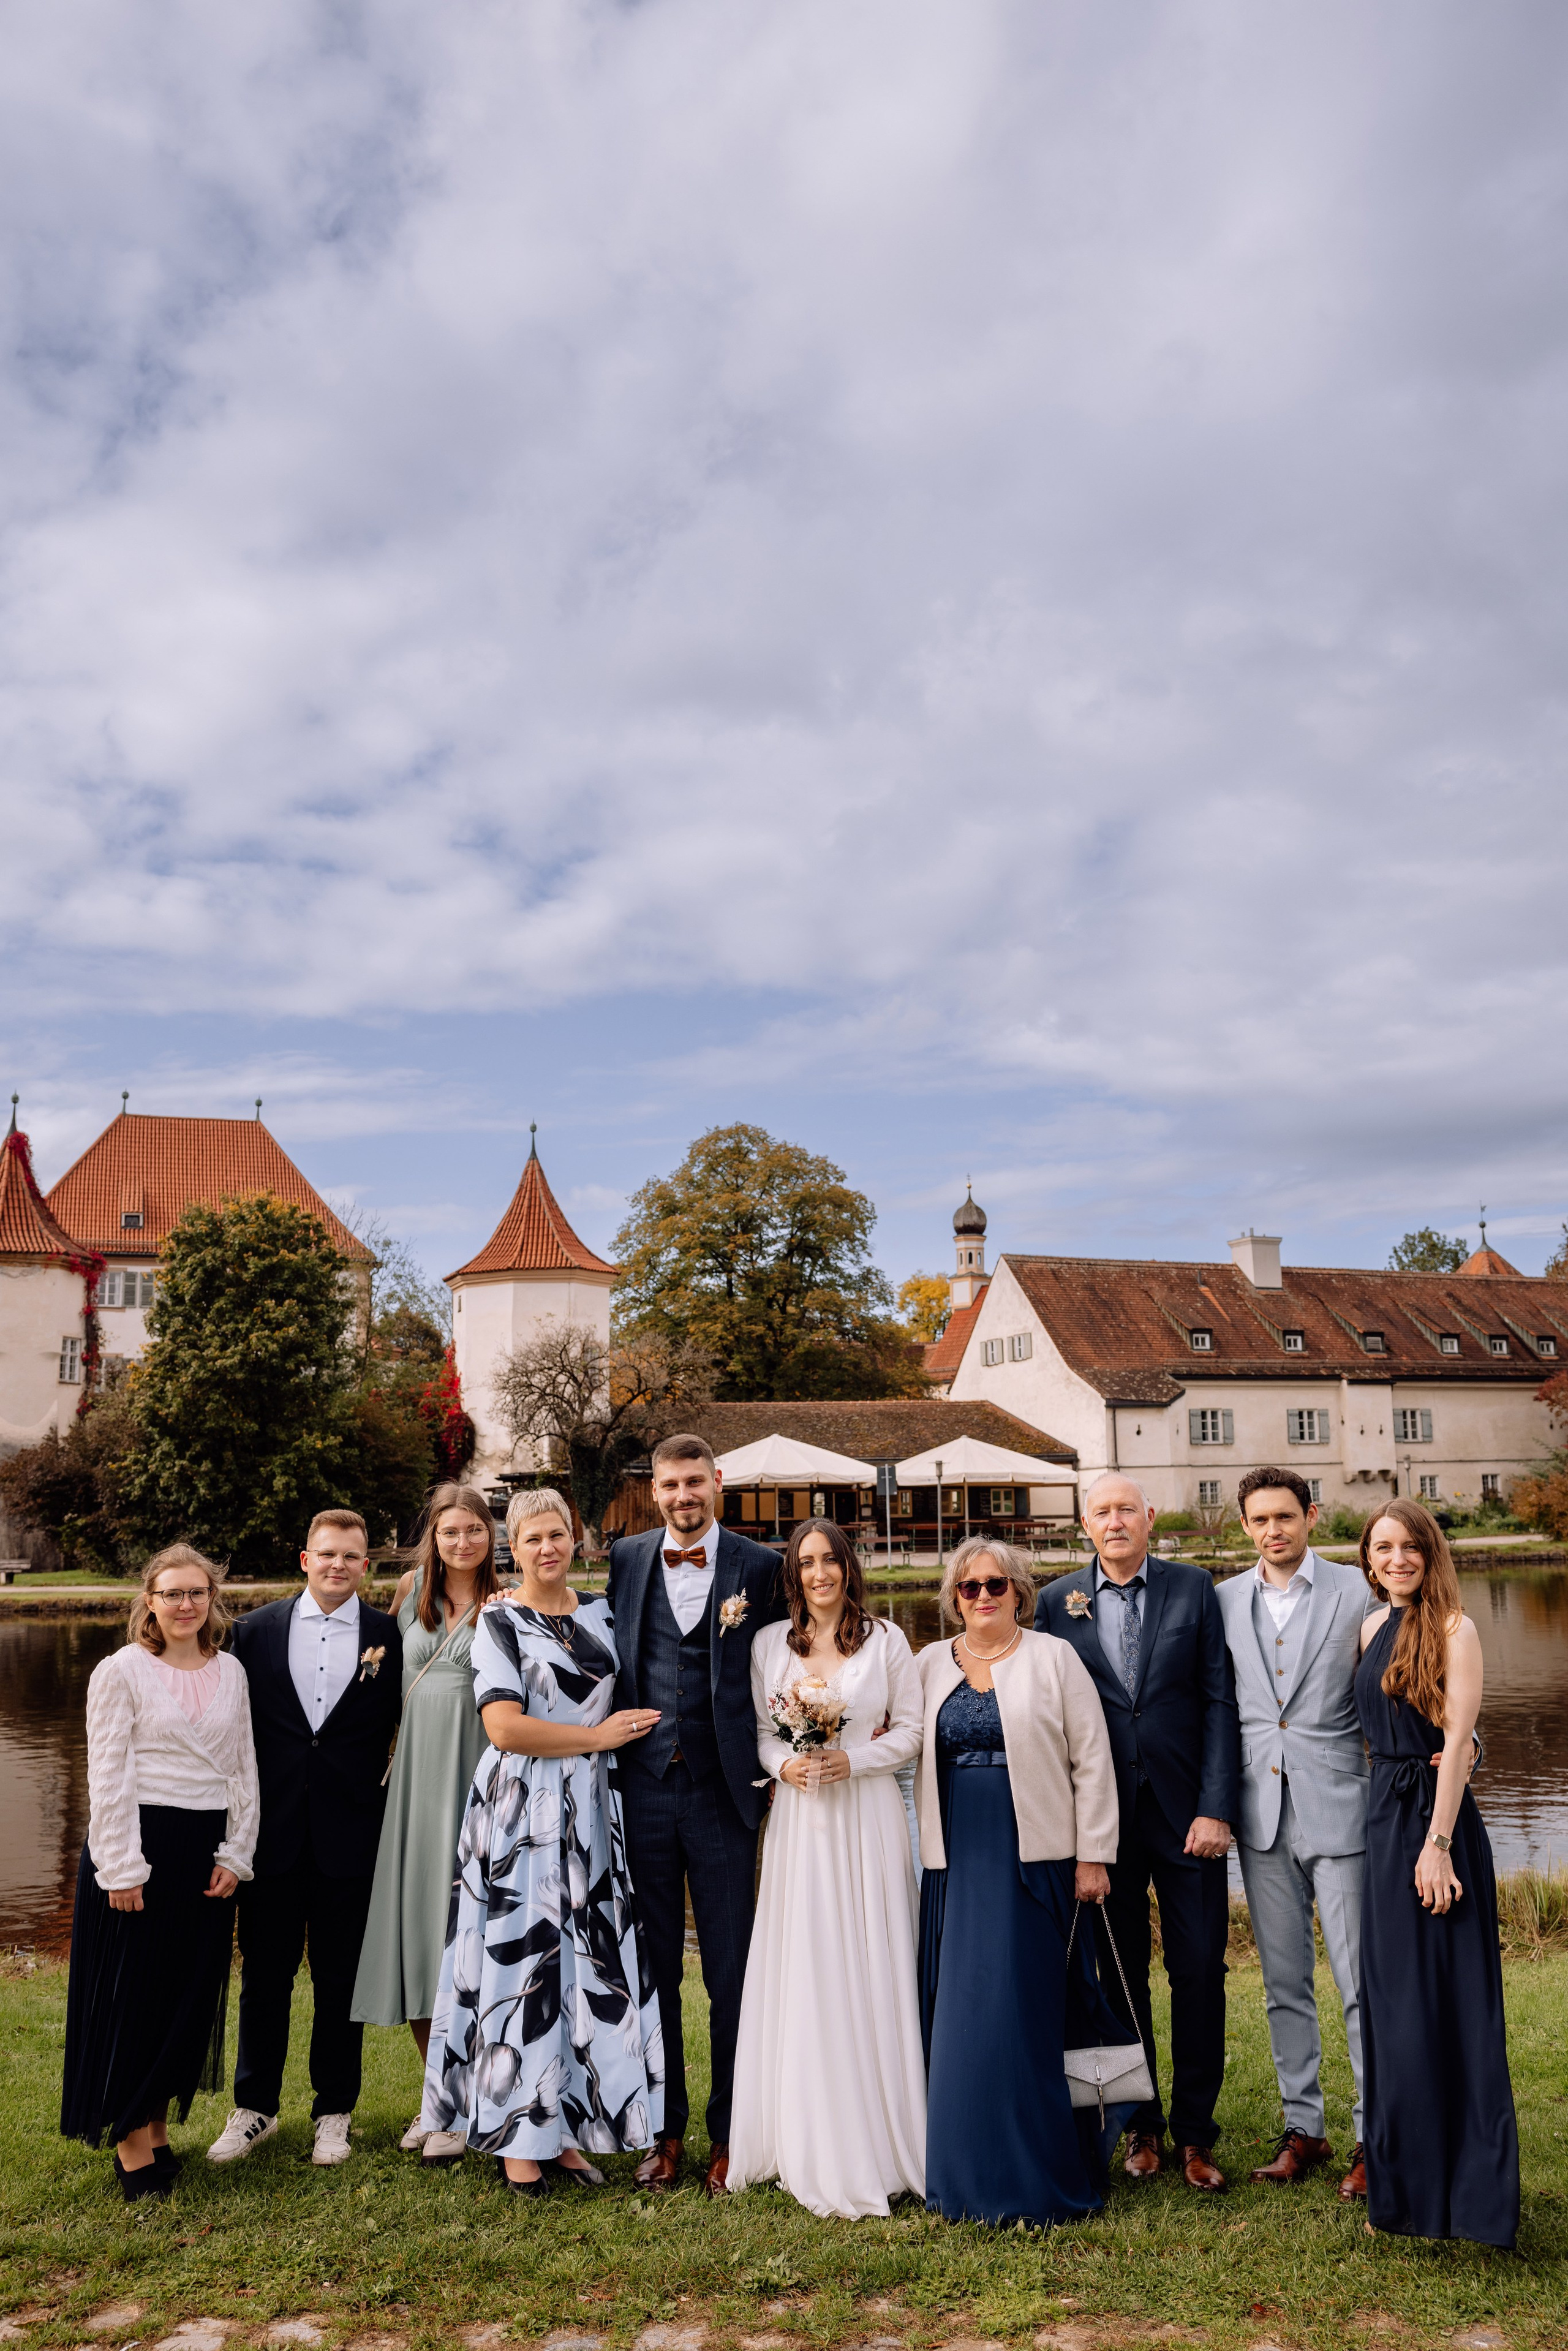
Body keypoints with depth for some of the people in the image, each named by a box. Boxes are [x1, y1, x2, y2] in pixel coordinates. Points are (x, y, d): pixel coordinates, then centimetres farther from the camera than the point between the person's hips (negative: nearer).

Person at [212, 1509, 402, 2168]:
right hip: (273, 1833, 1)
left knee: (341, 1979, 9)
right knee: (264, 1974, 11)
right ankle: (254, 2108, 28)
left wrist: (390, 1805, -4)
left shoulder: (390, 1636, 0)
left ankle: (335, 2112, 25)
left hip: (350, 1836, -1)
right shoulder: (255, 1631, 3)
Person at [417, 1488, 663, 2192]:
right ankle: (516, 2140, 9)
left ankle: (565, 2129, 15)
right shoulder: (500, 1620, -4)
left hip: (590, 1811, 5)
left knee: (587, 1962, 5)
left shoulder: (599, 1614, 12)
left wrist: (623, 1732, 6)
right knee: (520, 1961, -2)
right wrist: (597, 1736, -10)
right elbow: (504, 1726, -14)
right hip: (519, 1811, -5)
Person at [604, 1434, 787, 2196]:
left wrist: (768, 1772, -7)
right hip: (643, 1791, 2)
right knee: (653, 1971, 12)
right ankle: (666, 2130, 26)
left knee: (732, 1974, 7)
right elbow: (611, 1658, 12)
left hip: (722, 1792, -2)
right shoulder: (627, 1558, 6)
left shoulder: (759, 1567, -2)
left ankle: (729, 2135, 22)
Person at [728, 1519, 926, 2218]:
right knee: (802, 1976, 2)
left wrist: (853, 1759, -10)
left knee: (870, 1972, 1)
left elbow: (910, 1729, 3)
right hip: (798, 1820, 1)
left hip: (868, 1818, -1)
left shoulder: (885, 1640, 2)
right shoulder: (770, 1643, 6)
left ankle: (875, 2146, 12)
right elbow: (758, 1730, 9)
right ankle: (812, 2149, 14)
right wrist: (783, 1765, -10)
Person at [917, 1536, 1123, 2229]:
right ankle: (965, 2177, 17)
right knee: (957, 2018, 5)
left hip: (1032, 1861, -3)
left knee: (1017, 2015, -5)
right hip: (955, 1862, 4)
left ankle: (1031, 2182, 8)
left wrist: (1093, 1856, -4)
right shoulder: (930, 1664, 10)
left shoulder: (1054, 1658, 0)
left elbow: (1092, 1761, -1)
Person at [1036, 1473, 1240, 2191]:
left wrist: (1217, 1808, -8)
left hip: (1186, 1813, 0)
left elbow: (1219, 1701, -2)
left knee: (1200, 1971, 3)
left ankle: (1195, 2134, 19)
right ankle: (1140, 2126, 27)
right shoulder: (1056, 1603, 1)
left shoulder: (1194, 1590, 0)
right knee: (1120, 1975, 11)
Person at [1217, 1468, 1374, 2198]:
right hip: (1261, 1815, 4)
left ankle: (1377, 2135, 15)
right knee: (1283, 1981, 12)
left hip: (1338, 1808, -3)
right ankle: (1303, 2127, 25)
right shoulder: (1225, 1600, 7)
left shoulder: (1356, 1592, -3)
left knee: (1360, 1980, 0)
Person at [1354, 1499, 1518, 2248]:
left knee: (1445, 2003, -1)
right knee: (1391, 2003, 13)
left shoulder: (1453, 1630, -10)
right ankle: (1404, 2184, 26)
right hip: (1383, 1817, 7)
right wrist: (1384, 1815, 4)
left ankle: (1467, 2187, 10)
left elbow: (1457, 1741, -15)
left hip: (1435, 1819, -7)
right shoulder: (1372, 1628, 10)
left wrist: (1438, 1844, -19)